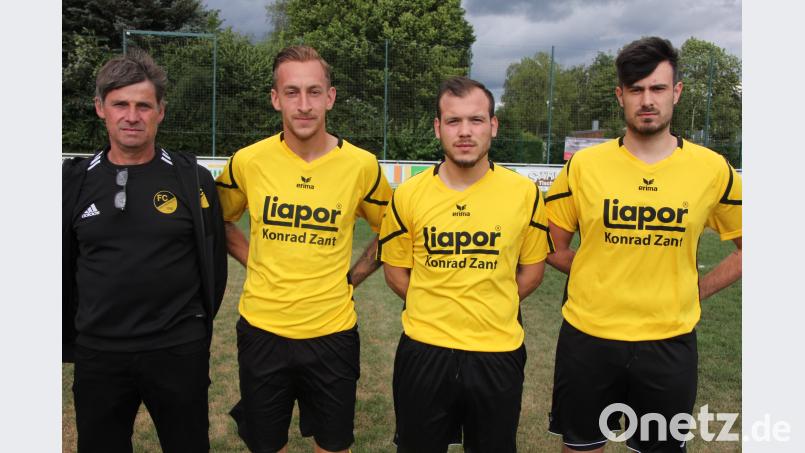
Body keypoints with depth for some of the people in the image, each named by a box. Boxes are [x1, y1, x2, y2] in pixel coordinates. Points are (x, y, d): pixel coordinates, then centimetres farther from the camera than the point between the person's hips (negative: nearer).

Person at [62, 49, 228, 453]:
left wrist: (196, 329, 7)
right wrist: (71, 339, 12)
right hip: (97, 355, 2)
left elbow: (213, 262, 2)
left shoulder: (192, 178, -6)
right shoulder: (74, 180, 1)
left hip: (179, 353, -2)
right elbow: (65, 268, 9)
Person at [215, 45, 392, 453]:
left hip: (333, 331, 0)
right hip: (262, 328, 1)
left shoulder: (361, 165, -9)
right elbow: (218, 220, 12)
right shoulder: (248, 161, -7)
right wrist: (253, 261, 1)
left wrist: (352, 277, 0)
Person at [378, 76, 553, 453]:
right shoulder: (408, 194, -6)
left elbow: (532, 269, 6)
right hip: (424, 350, 0)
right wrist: (435, 309, -1)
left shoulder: (524, 193, -6)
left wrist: (491, 308, -1)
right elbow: (395, 269, 5)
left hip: (498, 353, 0)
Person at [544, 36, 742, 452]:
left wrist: (697, 290, 0)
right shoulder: (583, 165, -4)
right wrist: (598, 277, -3)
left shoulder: (713, 169, -4)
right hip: (587, 338, 0)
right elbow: (551, 246, 5)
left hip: (670, 343, 1)